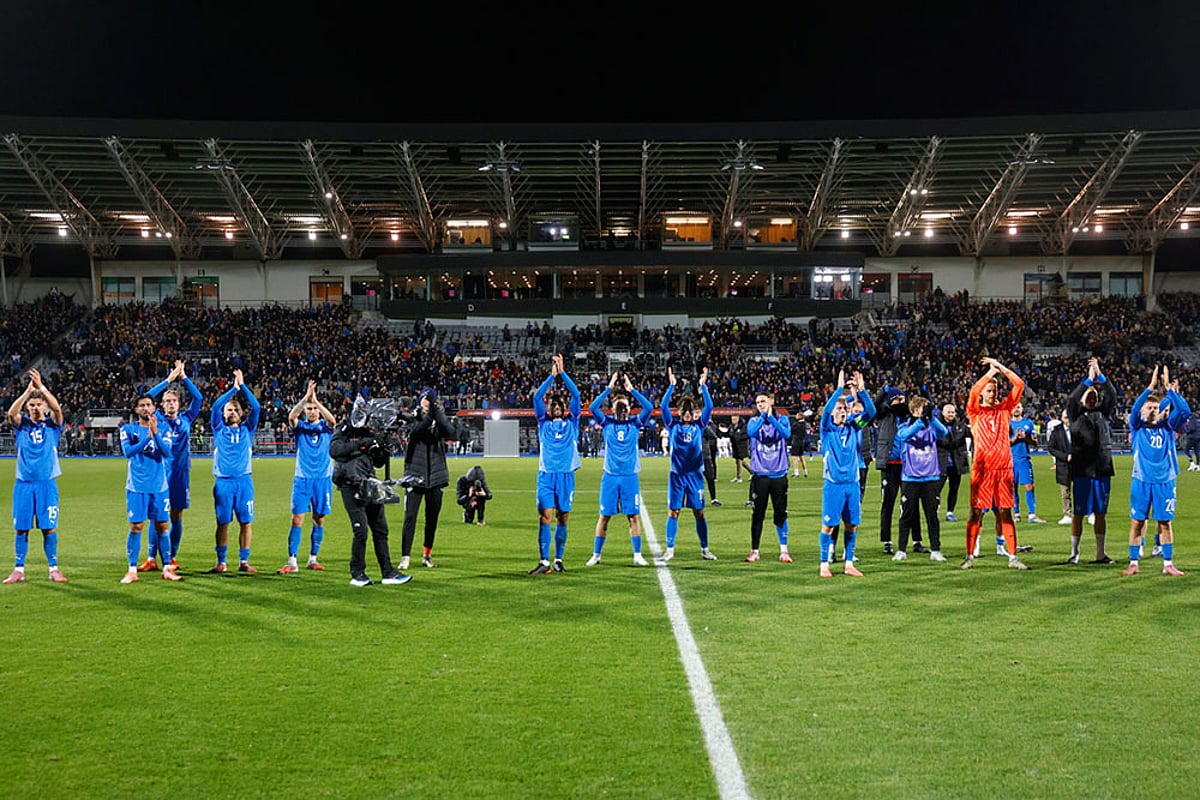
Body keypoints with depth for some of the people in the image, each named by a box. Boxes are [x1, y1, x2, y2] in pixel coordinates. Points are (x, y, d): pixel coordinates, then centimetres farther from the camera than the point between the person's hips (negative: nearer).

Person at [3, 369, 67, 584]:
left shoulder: (52, 425, 5)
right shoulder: (21, 425, 6)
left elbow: (57, 408, -15)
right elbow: (11, 413, -15)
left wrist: (41, 386, -25)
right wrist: (28, 391, -26)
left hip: (47, 483, -1)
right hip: (24, 483, 1)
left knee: (49, 528, 0)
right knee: (21, 528, 3)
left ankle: (54, 569, 8)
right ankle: (19, 570, 12)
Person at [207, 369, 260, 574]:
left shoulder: (247, 429, 11)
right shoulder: (219, 429, 9)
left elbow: (256, 407, -1)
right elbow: (215, 406, -4)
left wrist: (242, 386, -4)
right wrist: (233, 388, -6)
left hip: (244, 480, 1)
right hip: (223, 481, -1)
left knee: (246, 521, 0)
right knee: (223, 522, 2)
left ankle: (244, 561, 8)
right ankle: (221, 562, 9)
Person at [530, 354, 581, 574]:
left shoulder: (571, 423, 13)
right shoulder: (544, 423, 13)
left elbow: (576, 395, 3)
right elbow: (537, 397, 2)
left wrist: (562, 372, -2)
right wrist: (552, 376, -5)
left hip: (566, 475, 1)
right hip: (546, 474, -1)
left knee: (562, 519, 3)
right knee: (545, 517, -9)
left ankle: (559, 560, 13)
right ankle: (544, 562, -10)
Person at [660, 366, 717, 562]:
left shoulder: (699, 426, 6)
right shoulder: (673, 426, 4)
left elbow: (709, 407, -3)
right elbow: (664, 406, -6)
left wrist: (703, 386, -9)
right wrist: (671, 386, -12)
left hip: (695, 474, 1)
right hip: (676, 474, 0)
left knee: (699, 513, 3)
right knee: (673, 512, 0)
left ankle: (705, 549, 11)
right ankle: (669, 549, 7)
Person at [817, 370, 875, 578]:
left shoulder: (854, 426, 9)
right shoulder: (827, 428, 0)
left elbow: (870, 411, -2)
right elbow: (826, 410, -19)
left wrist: (861, 391, -15)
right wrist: (840, 388, -24)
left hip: (853, 483, 4)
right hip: (833, 484, -4)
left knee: (852, 524, 7)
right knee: (829, 525, 0)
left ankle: (849, 564, 17)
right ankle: (824, 565, 7)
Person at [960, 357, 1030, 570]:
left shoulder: (1004, 409, 12)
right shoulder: (975, 411, 5)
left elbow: (1019, 385, 6)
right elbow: (973, 391, -15)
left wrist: (1000, 367, 3)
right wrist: (990, 372, -9)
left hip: (1004, 468, 3)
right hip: (982, 469, -2)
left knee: (1005, 513, 5)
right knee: (976, 513, 0)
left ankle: (1012, 556, 7)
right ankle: (970, 556, 4)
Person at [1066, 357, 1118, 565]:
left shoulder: (1102, 413, 13)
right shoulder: (1076, 414, 4)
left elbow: (1112, 395, 1)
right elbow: (1072, 398, -14)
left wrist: (1099, 374, -7)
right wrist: (1089, 379, -16)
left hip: (1102, 469, 4)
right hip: (1082, 470, -4)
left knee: (1100, 512, 8)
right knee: (1079, 512, 0)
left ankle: (1101, 553, 14)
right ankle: (1074, 552, 8)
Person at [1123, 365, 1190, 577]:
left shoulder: (1167, 426, 7)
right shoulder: (1138, 426, 3)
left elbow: (1185, 411, -8)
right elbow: (1134, 410, -17)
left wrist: (1169, 389, -15)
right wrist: (1150, 388, -24)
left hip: (1165, 480, 1)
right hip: (1141, 480, -1)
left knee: (1165, 522, 6)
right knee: (1137, 521, 2)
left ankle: (1168, 564, 14)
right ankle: (1133, 563, 9)